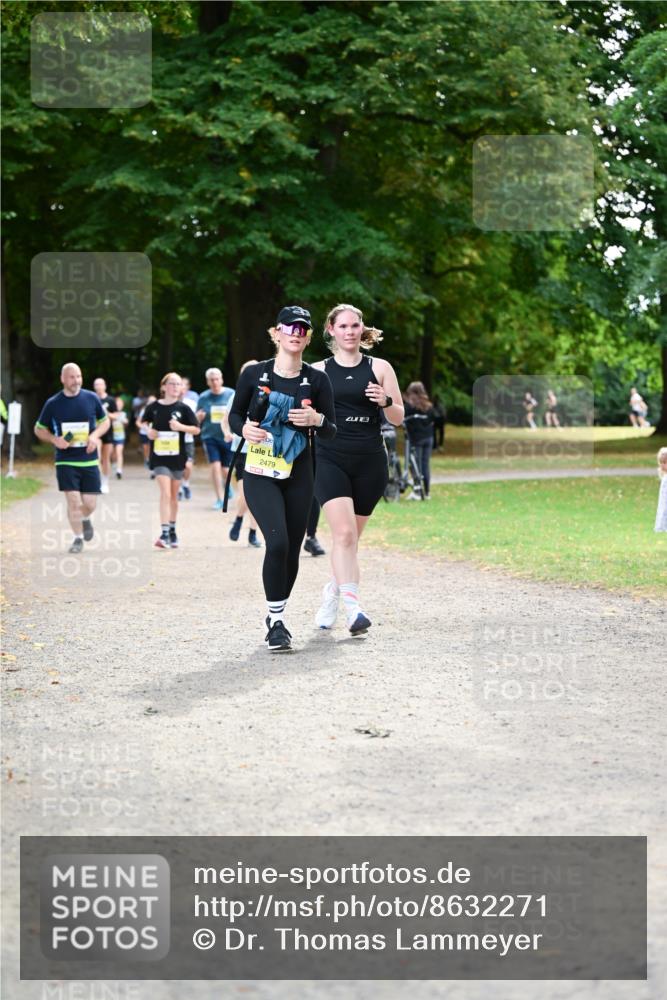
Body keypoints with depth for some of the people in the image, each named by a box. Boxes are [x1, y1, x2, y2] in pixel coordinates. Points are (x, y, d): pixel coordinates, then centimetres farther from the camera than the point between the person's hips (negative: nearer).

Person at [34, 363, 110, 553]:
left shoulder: (92, 398, 1)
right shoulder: (53, 403, -1)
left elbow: (105, 421, 14)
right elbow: (39, 429, 9)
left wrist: (95, 435, -7)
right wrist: (55, 440, -10)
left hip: (89, 460, 1)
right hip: (65, 461, -1)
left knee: (90, 503, 1)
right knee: (73, 501, -11)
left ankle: (85, 519, 37)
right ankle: (78, 538, 8)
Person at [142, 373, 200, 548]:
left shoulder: (183, 408, -2)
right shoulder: (153, 407, -1)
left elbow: (196, 429, 0)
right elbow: (145, 423, 16)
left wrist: (181, 427, -17)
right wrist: (149, 431, -4)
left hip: (177, 457, 1)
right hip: (159, 456, -1)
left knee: (173, 496, 13)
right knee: (165, 493, -15)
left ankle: (172, 531, 28)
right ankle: (165, 534, -19)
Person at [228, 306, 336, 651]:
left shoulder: (317, 380, 2)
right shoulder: (254, 374, -1)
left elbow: (330, 432, 6)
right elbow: (234, 415, 8)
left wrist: (317, 420, -16)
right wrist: (245, 428, -13)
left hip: (298, 474, 2)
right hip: (260, 474, -2)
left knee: (292, 549, 4)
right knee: (277, 542, -19)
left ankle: (277, 615, 25)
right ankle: (276, 622, -7)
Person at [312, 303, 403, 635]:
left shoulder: (379, 368, 7)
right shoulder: (318, 371, 7)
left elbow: (398, 419, 7)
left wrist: (385, 401, -13)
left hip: (370, 462, 2)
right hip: (331, 460, -2)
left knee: (350, 537, 10)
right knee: (343, 532, -19)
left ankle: (332, 593, 33)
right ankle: (352, 608, -25)